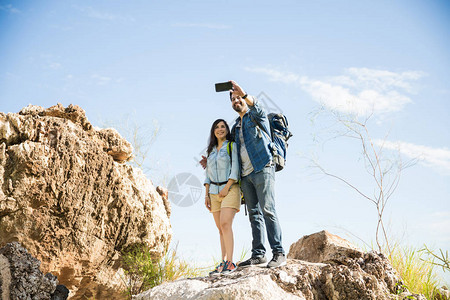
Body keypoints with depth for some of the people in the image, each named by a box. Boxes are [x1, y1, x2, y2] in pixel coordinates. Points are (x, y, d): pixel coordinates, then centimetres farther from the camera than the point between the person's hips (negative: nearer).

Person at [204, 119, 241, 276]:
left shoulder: (232, 146, 2)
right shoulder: (211, 150, 18)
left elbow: (235, 169, -7)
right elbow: (208, 174, 18)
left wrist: (226, 189, -14)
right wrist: (206, 195, 9)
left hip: (230, 189, -5)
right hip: (214, 192, 6)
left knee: (225, 224, -21)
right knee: (221, 229, 3)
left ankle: (230, 262, -22)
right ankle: (224, 263, 3)